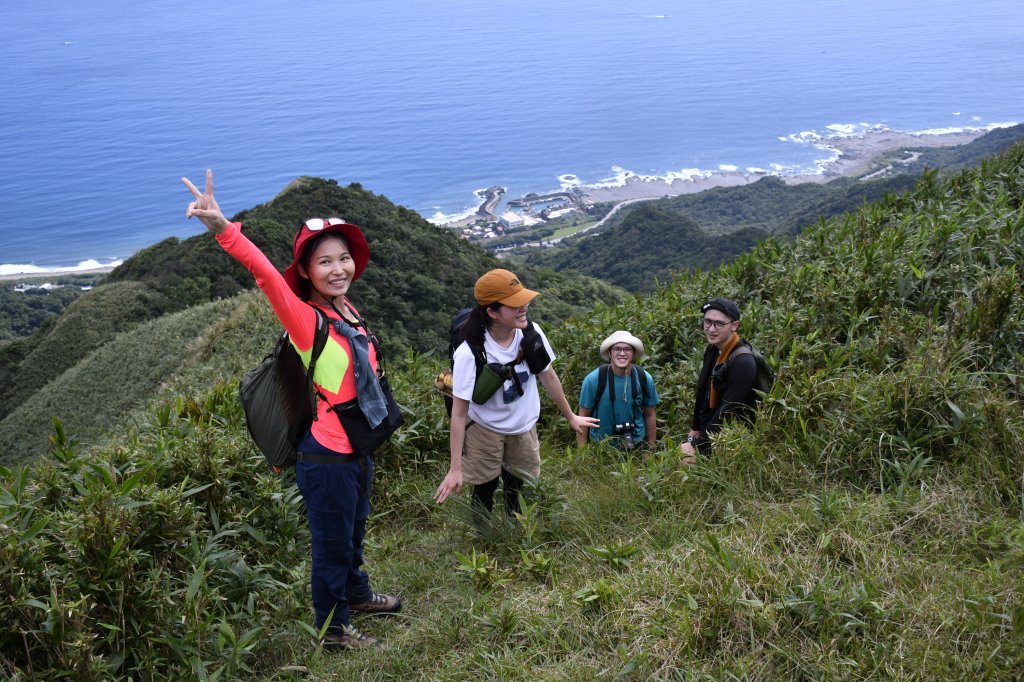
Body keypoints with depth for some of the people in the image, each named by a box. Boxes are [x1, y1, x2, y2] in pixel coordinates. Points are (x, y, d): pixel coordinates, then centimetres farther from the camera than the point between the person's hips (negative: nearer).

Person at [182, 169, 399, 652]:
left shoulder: (349, 313, 3)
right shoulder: (303, 319, -18)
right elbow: (267, 276, -36)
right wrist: (225, 229, -51)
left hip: (358, 448, 7)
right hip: (325, 456, -7)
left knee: (353, 534, 27)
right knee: (332, 544, 10)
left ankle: (356, 594, 51)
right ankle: (333, 629, 31)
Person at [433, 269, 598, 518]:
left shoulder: (531, 334, -19)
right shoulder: (469, 354, -31)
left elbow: (548, 376, -1)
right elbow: (459, 412, -24)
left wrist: (571, 417, 10)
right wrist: (455, 468, -23)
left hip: (524, 427, 4)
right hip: (486, 430, -4)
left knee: (515, 489, 21)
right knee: (484, 493, 10)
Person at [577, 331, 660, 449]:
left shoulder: (645, 379, -10)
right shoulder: (593, 380, -18)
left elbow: (649, 415, 1)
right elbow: (583, 416, -10)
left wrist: (651, 449, 6)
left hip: (636, 444, 2)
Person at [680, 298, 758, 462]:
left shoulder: (743, 362, -23)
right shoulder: (712, 350, 2)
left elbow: (726, 411, -23)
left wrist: (697, 446, -19)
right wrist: (695, 429, 12)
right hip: (707, 430, 7)